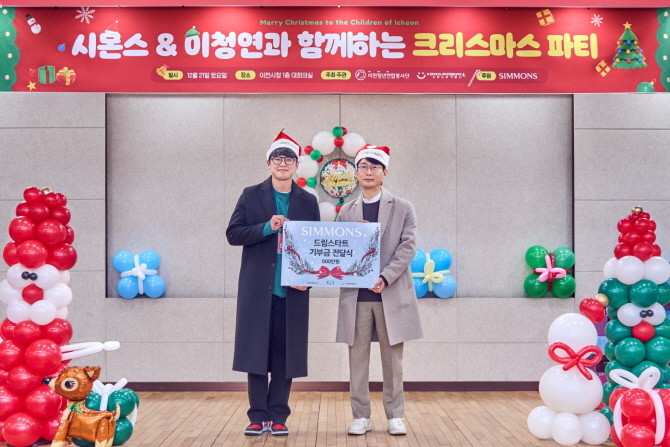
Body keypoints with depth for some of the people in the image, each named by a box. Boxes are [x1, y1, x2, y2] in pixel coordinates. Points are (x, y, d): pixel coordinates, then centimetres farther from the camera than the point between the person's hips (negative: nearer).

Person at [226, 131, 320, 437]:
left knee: (285, 354, 3)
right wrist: (267, 228, -14)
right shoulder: (251, 195, 6)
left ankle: (278, 416, 13)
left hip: (292, 290, 1)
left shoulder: (308, 201, 8)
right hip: (257, 289, -1)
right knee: (256, 352, 2)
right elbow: (233, 234, 0)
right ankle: (258, 416, 11)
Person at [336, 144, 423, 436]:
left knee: (392, 359, 5)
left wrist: (385, 277, -16)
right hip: (356, 294, 2)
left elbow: (407, 248, -4)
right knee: (357, 358, 4)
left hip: (391, 294, -2)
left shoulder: (403, 209, 5)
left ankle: (395, 416, 16)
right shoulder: (346, 212, 12)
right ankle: (361, 417, 13)